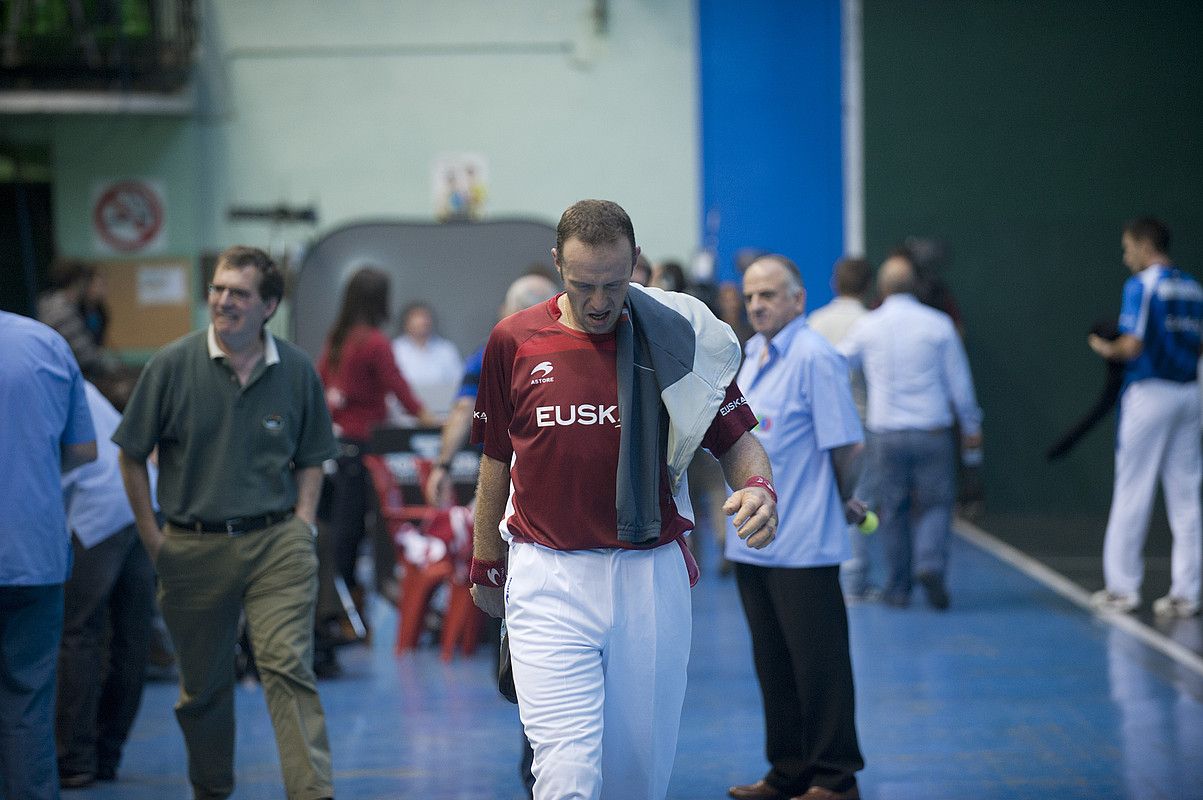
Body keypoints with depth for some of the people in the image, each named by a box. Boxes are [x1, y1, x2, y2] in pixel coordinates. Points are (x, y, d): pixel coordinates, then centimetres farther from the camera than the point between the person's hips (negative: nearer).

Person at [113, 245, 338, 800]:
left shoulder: (296, 371, 2)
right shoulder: (172, 365, -3)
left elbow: (309, 460, 14)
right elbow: (132, 456, 5)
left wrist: (301, 526, 2)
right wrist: (152, 539, 3)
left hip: (276, 544, 0)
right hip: (193, 547, 1)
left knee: (288, 667, -14)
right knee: (202, 685, 11)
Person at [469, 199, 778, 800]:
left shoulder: (679, 337, 0)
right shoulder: (514, 341, 2)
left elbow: (737, 439, 5)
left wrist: (757, 487, -17)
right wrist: (486, 566, 21)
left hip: (651, 575, 1)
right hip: (547, 577, -1)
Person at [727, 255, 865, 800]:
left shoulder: (814, 357, -13)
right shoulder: (751, 356, 13)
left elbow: (846, 446, -13)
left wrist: (842, 503, 1)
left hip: (802, 546, -8)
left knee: (818, 664, -1)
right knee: (773, 664, 13)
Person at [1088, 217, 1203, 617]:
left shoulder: (1141, 286, -10)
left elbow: (1132, 345, -17)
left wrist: (1107, 349, 1)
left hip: (1148, 393, -6)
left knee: (1131, 493, 2)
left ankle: (1122, 587, 5)